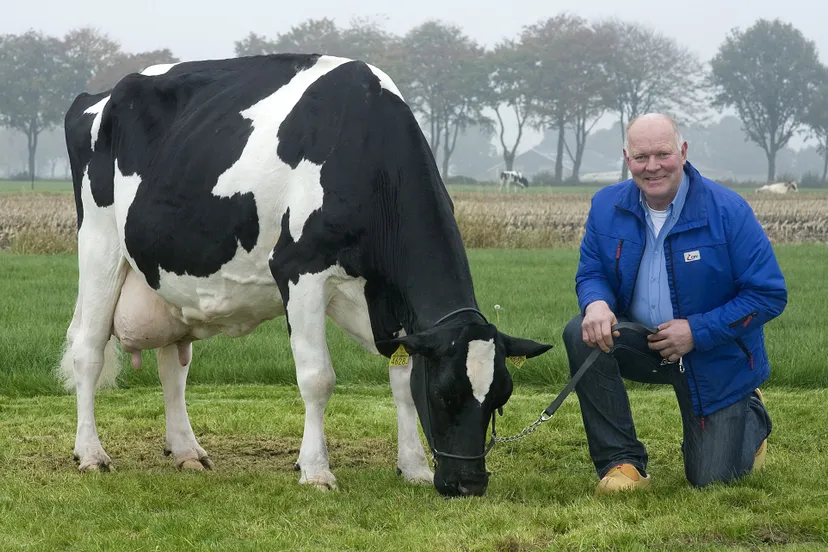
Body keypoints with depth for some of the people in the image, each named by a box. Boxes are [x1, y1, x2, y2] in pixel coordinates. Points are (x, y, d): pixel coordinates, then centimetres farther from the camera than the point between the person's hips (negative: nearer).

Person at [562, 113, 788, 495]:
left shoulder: (727, 210, -20)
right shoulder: (606, 206, -8)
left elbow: (770, 294, -17)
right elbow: (591, 273, 2)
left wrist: (697, 330, -24)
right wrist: (596, 303, -25)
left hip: (715, 357, -3)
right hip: (641, 339, 3)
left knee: (709, 479, -2)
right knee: (581, 334, -28)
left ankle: (752, 417, 36)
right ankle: (620, 461, -17)